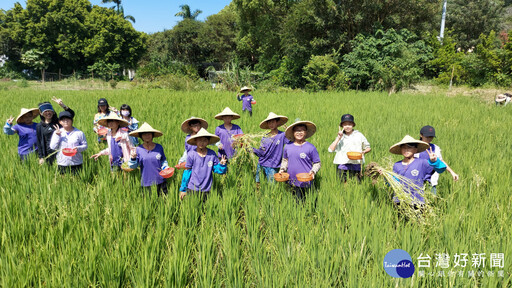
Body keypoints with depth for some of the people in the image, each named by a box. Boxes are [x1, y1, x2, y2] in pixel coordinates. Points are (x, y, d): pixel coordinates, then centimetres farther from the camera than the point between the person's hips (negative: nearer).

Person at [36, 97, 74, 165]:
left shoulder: (59, 121, 5)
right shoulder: (39, 126, 8)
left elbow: (71, 114, -5)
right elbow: (39, 142, 10)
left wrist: (63, 105, -18)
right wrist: (41, 157, 6)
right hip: (50, 154, 1)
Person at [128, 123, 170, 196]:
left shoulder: (159, 147, 2)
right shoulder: (138, 149, -2)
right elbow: (133, 166, -1)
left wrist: (165, 167, -4)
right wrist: (133, 158, -19)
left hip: (160, 181, 1)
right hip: (146, 183, -1)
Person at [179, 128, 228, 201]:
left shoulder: (212, 154, -4)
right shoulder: (191, 154, -8)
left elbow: (217, 170, 4)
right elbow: (187, 172, -1)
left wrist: (222, 164, -17)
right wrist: (183, 189, 4)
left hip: (206, 191, 2)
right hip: (192, 189, -1)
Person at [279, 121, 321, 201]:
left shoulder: (310, 147, -7)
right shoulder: (287, 147, 5)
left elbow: (317, 163, -1)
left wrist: (313, 172, -18)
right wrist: (282, 169, 5)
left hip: (305, 183, -4)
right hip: (291, 183, 4)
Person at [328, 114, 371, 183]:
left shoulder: (359, 135, 8)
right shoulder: (340, 136, 12)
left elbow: (368, 148, 16)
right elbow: (330, 150, 2)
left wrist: (363, 152, -5)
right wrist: (338, 138, -3)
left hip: (356, 165, -1)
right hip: (342, 165, 1)